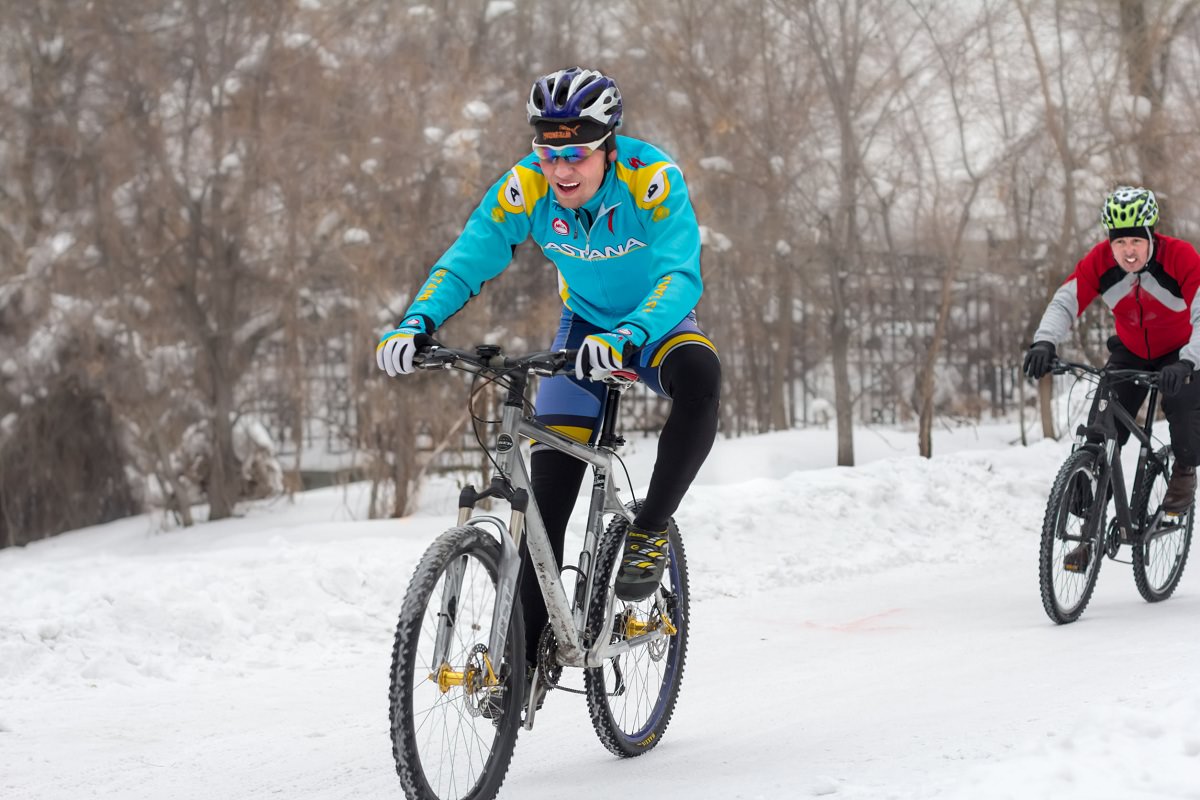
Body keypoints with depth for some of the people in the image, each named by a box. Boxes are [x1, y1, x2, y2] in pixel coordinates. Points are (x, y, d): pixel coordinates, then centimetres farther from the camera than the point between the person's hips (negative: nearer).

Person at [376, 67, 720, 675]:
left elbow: (681, 276, -40)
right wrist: (416, 323, -41)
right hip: (585, 324, 3)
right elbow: (464, 261, -21)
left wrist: (628, 336, -59)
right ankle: (527, 650, 1)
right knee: (548, 483, -9)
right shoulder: (525, 187, -22)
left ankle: (649, 531, -21)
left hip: (655, 323, -3)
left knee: (699, 375, -38)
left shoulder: (652, 180, -31)